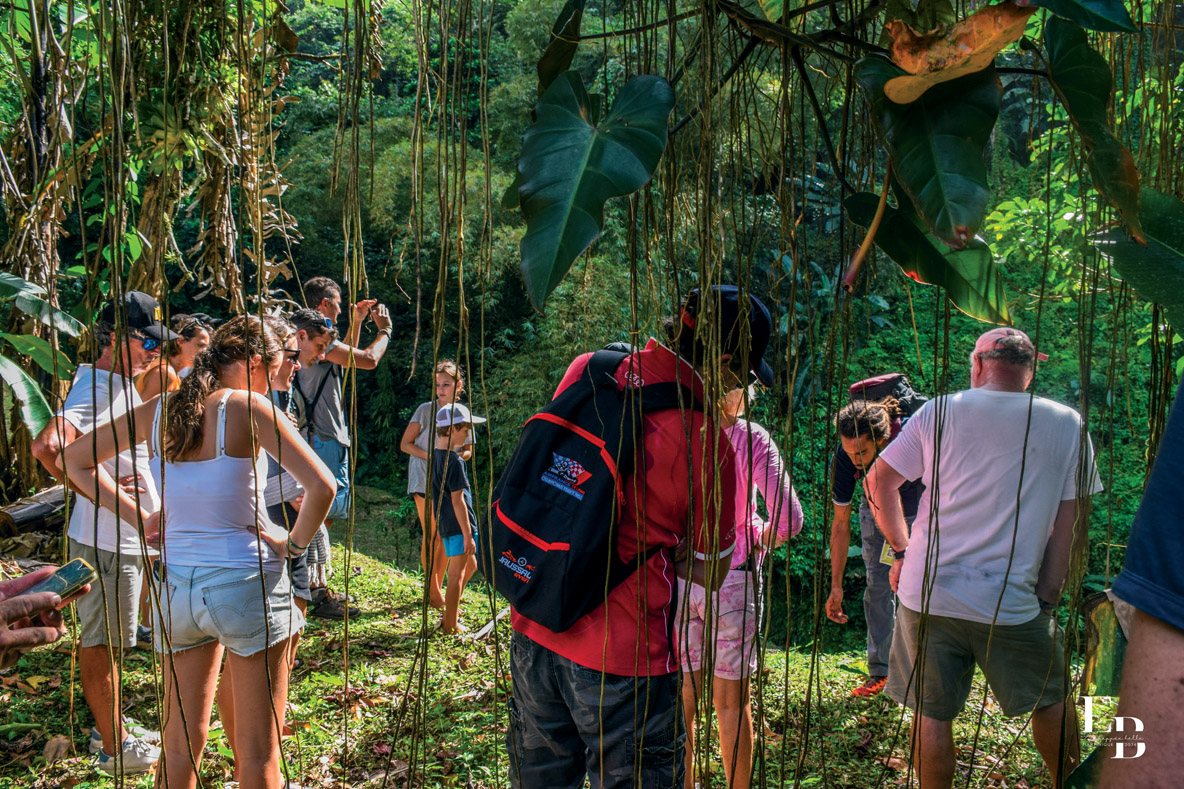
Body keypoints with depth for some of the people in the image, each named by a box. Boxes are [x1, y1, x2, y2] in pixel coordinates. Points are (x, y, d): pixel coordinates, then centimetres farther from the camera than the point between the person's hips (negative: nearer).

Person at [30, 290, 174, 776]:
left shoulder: (122, 383, 12)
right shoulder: (96, 386, -20)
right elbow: (48, 447, -37)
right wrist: (101, 492, -30)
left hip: (126, 537, 10)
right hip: (104, 541, -10)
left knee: (111, 641, 21)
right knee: (101, 642, 4)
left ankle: (112, 728, 36)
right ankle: (113, 749, 17)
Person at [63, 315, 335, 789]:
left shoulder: (159, 411, 3)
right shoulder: (249, 408, -13)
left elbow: (77, 461, 16)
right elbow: (321, 486, -23)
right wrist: (294, 544, -7)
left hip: (176, 585, 5)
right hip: (246, 582, -5)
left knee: (180, 745, 19)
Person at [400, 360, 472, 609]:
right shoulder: (426, 410, -6)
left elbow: (468, 450, 13)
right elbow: (405, 444, -4)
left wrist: (456, 456, -10)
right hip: (425, 479, -4)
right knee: (431, 535, -6)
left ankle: (438, 589, 18)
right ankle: (433, 593, 3)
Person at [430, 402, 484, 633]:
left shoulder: (435, 458, 9)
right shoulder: (455, 461, -19)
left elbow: (432, 497, 16)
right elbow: (457, 500, -21)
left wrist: (435, 523, 24)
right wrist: (468, 534, -18)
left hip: (445, 525, 9)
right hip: (458, 525, -9)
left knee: (470, 565, 22)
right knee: (457, 572, 1)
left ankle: (452, 605, 29)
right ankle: (450, 624, 9)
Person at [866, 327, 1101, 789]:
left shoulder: (940, 412, -1)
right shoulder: (1068, 425, 1)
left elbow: (879, 481, 4)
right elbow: (1073, 523, 1)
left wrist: (902, 550, 14)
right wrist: (1047, 598, 7)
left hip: (927, 594, 0)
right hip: (1012, 603, 0)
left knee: (932, 713, 12)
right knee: (1052, 700, 24)